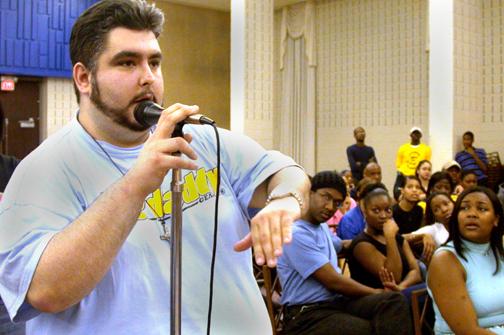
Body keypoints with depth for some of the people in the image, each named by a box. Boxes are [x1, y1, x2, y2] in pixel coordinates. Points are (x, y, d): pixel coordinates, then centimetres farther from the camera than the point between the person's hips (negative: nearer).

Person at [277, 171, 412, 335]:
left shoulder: (322, 226, 17)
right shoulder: (295, 233, -15)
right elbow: (333, 281, -16)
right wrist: (377, 293, -5)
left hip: (336, 301, 9)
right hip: (306, 314, -9)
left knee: (394, 301, -19)